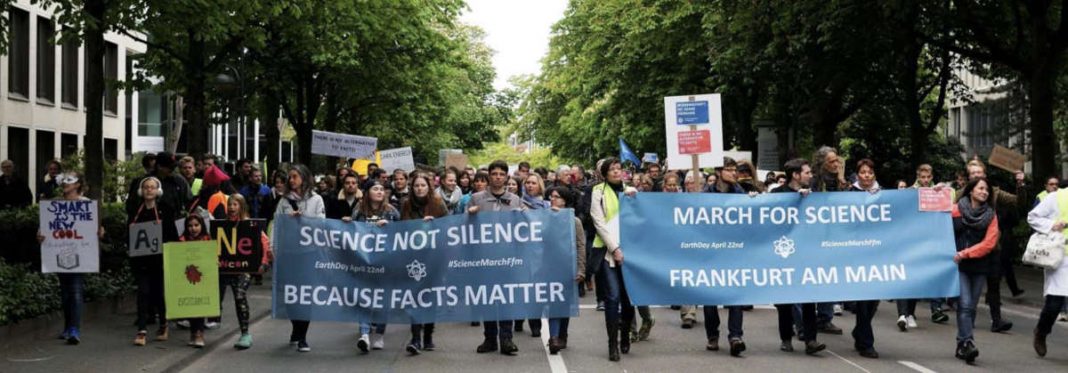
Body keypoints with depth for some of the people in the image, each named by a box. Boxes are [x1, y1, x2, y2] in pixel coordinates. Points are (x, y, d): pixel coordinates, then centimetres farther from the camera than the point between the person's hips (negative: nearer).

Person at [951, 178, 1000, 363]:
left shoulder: (991, 214, 6)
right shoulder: (956, 210, -1)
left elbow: (989, 243, -2)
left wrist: (965, 253, -10)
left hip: (979, 266, 3)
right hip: (959, 265, -3)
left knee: (971, 307, 6)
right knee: (965, 305, -14)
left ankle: (961, 345, 14)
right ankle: (967, 343, -18)